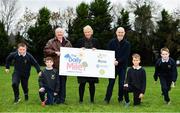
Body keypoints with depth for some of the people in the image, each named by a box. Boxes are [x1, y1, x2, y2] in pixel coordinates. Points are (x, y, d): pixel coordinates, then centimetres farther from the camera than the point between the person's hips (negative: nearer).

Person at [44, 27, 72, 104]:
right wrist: (55, 52, -15)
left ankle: (62, 99, 10)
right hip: (55, 66, -2)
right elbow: (46, 50, -5)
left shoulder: (67, 42, 16)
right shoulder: (51, 42, 7)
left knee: (63, 83, 3)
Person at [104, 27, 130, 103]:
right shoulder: (112, 42, 5)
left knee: (121, 83, 2)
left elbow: (126, 56, -6)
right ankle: (107, 99, 3)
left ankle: (120, 99, 15)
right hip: (113, 65, 0)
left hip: (122, 66, 0)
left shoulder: (127, 44, 1)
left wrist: (118, 61, -18)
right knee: (111, 82, -1)